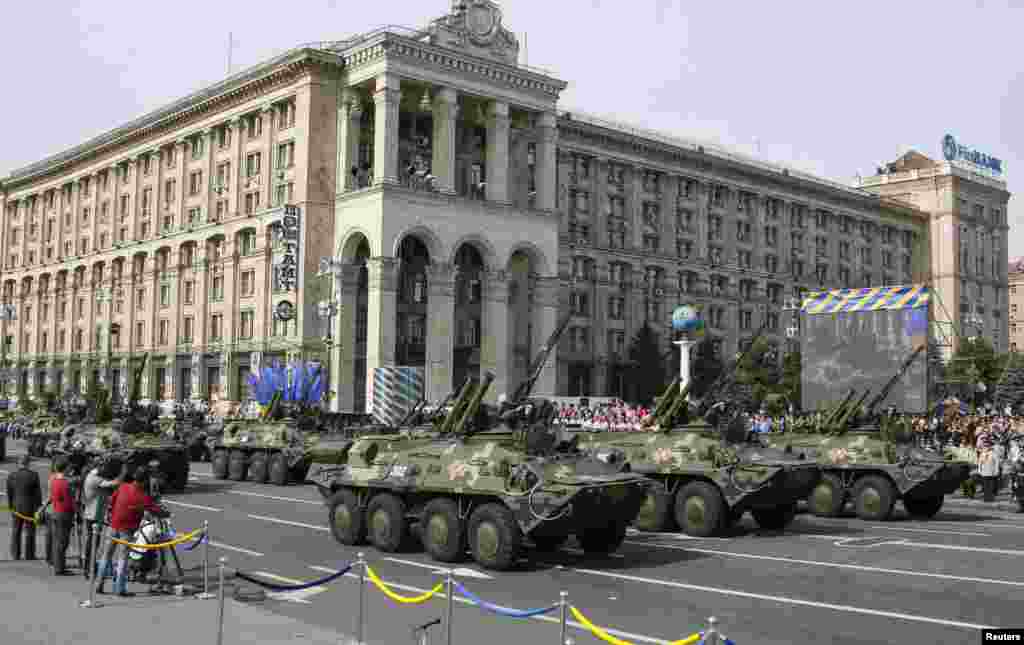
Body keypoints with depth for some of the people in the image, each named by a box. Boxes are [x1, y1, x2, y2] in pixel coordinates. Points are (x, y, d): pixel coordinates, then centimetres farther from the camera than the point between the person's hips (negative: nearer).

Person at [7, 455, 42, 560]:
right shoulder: (34, 475, -11)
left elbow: (9, 493, 5)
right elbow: (38, 492, -9)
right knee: (29, 533, 5)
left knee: (16, 532, 14)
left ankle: (15, 555, 16)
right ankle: (29, 556, 7)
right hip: (30, 508, -3)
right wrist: (39, 505, -1)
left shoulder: (11, 476, 0)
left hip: (16, 507, 3)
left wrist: (11, 506, 14)